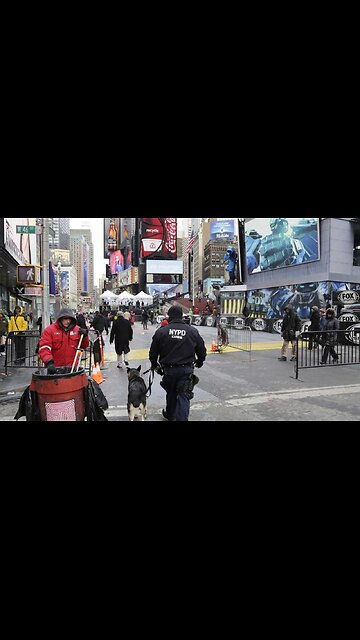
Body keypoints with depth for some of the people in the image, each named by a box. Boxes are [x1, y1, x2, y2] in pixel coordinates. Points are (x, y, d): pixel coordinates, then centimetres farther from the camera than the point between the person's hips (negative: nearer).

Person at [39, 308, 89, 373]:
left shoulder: (77, 330, 4)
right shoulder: (50, 330, -7)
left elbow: (84, 346, 12)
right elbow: (44, 348, -16)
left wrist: (84, 336, -8)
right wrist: (49, 362, -31)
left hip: (72, 367, 3)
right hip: (55, 368, -3)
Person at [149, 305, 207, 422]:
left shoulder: (161, 332, -5)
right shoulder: (193, 331, -4)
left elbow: (153, 352, 2)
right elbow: (202, 350, 5)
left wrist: (154, 365, 21)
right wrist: (199, 362, 26)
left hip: (169, 369, 2)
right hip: (186, 369, -2)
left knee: (171, 393, 22)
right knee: (184, 396, 4)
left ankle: (170, 415, 43)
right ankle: (182, 418, -2)